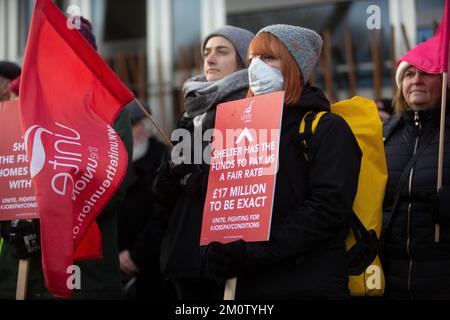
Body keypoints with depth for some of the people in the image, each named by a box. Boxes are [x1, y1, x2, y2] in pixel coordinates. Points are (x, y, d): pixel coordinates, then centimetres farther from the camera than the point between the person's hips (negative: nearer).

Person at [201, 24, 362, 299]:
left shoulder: (328, 130, -4)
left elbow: (326, 209, -16)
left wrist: (251, 252, -21)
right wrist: (218, 251, -9)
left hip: (310, 286, -6)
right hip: (248, 286, 6)